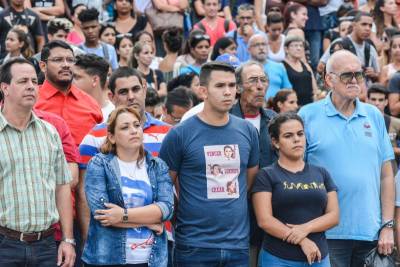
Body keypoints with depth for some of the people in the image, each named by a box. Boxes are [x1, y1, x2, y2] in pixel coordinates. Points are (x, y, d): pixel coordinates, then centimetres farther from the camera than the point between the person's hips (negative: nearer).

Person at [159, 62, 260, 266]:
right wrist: (184, 214, 1)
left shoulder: (247, 131, 6)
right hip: (194, 244, -3)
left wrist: (232, 208, 12)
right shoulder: (180, 134, -6)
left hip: (239, 244, 4)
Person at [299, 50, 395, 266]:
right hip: (328, 232, -3)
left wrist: (388, 226, 3)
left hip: (370, 232, 3)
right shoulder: (308, 115, -1)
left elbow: (386, 175, 9)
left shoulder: (374, 116, 9)